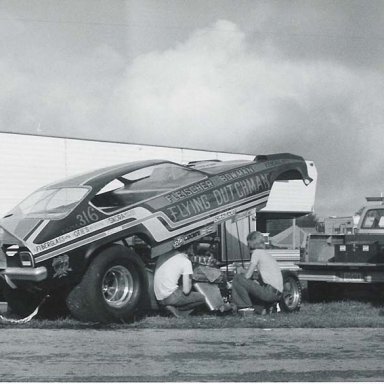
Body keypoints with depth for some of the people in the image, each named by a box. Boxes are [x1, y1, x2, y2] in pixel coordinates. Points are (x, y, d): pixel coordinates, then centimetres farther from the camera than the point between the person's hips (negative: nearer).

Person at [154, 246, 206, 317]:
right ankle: (176, 309, -2)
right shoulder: (186, 261, -8)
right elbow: (186, 290, -12)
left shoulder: (163, 256, 12)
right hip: (171, 297, -7)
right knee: (202, 298, 8)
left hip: (159, 299, 7)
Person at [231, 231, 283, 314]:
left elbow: (247, 276, -7)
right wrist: (244, 271, 21)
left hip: (270, 291, -9)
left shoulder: (257, 252, -3)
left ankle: (246, 306, -3)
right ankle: (261, 308, 10)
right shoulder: (265, 254, 23)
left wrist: (241, 272, 15)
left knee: (237, 279, -8)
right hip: (277, 294, 9)